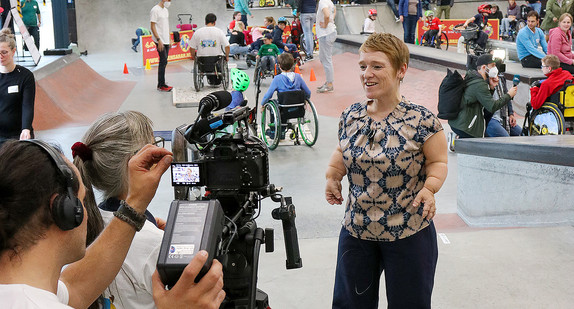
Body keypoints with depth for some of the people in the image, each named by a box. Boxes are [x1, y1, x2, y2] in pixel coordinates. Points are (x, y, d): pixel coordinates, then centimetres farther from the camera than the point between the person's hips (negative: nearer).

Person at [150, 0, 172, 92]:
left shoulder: (166, 10, 16)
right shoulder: (155, 10, -10)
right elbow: (152, 27, -14)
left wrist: (170, 39, 17)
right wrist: (159, 40, -19)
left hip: (166, 41, 8)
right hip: (160, 41, -8)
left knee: (164, 62, 9)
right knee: (163, 61, -10)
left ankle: (161, 84, 14)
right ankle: (161, 85, -4)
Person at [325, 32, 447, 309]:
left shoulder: (421, 120, -14)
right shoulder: (351, 116, 0)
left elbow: (437, 161, -5)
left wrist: (429, 187, -24)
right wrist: (333, 175, -1)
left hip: (409, 234, -4)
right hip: (356, 231, 4)